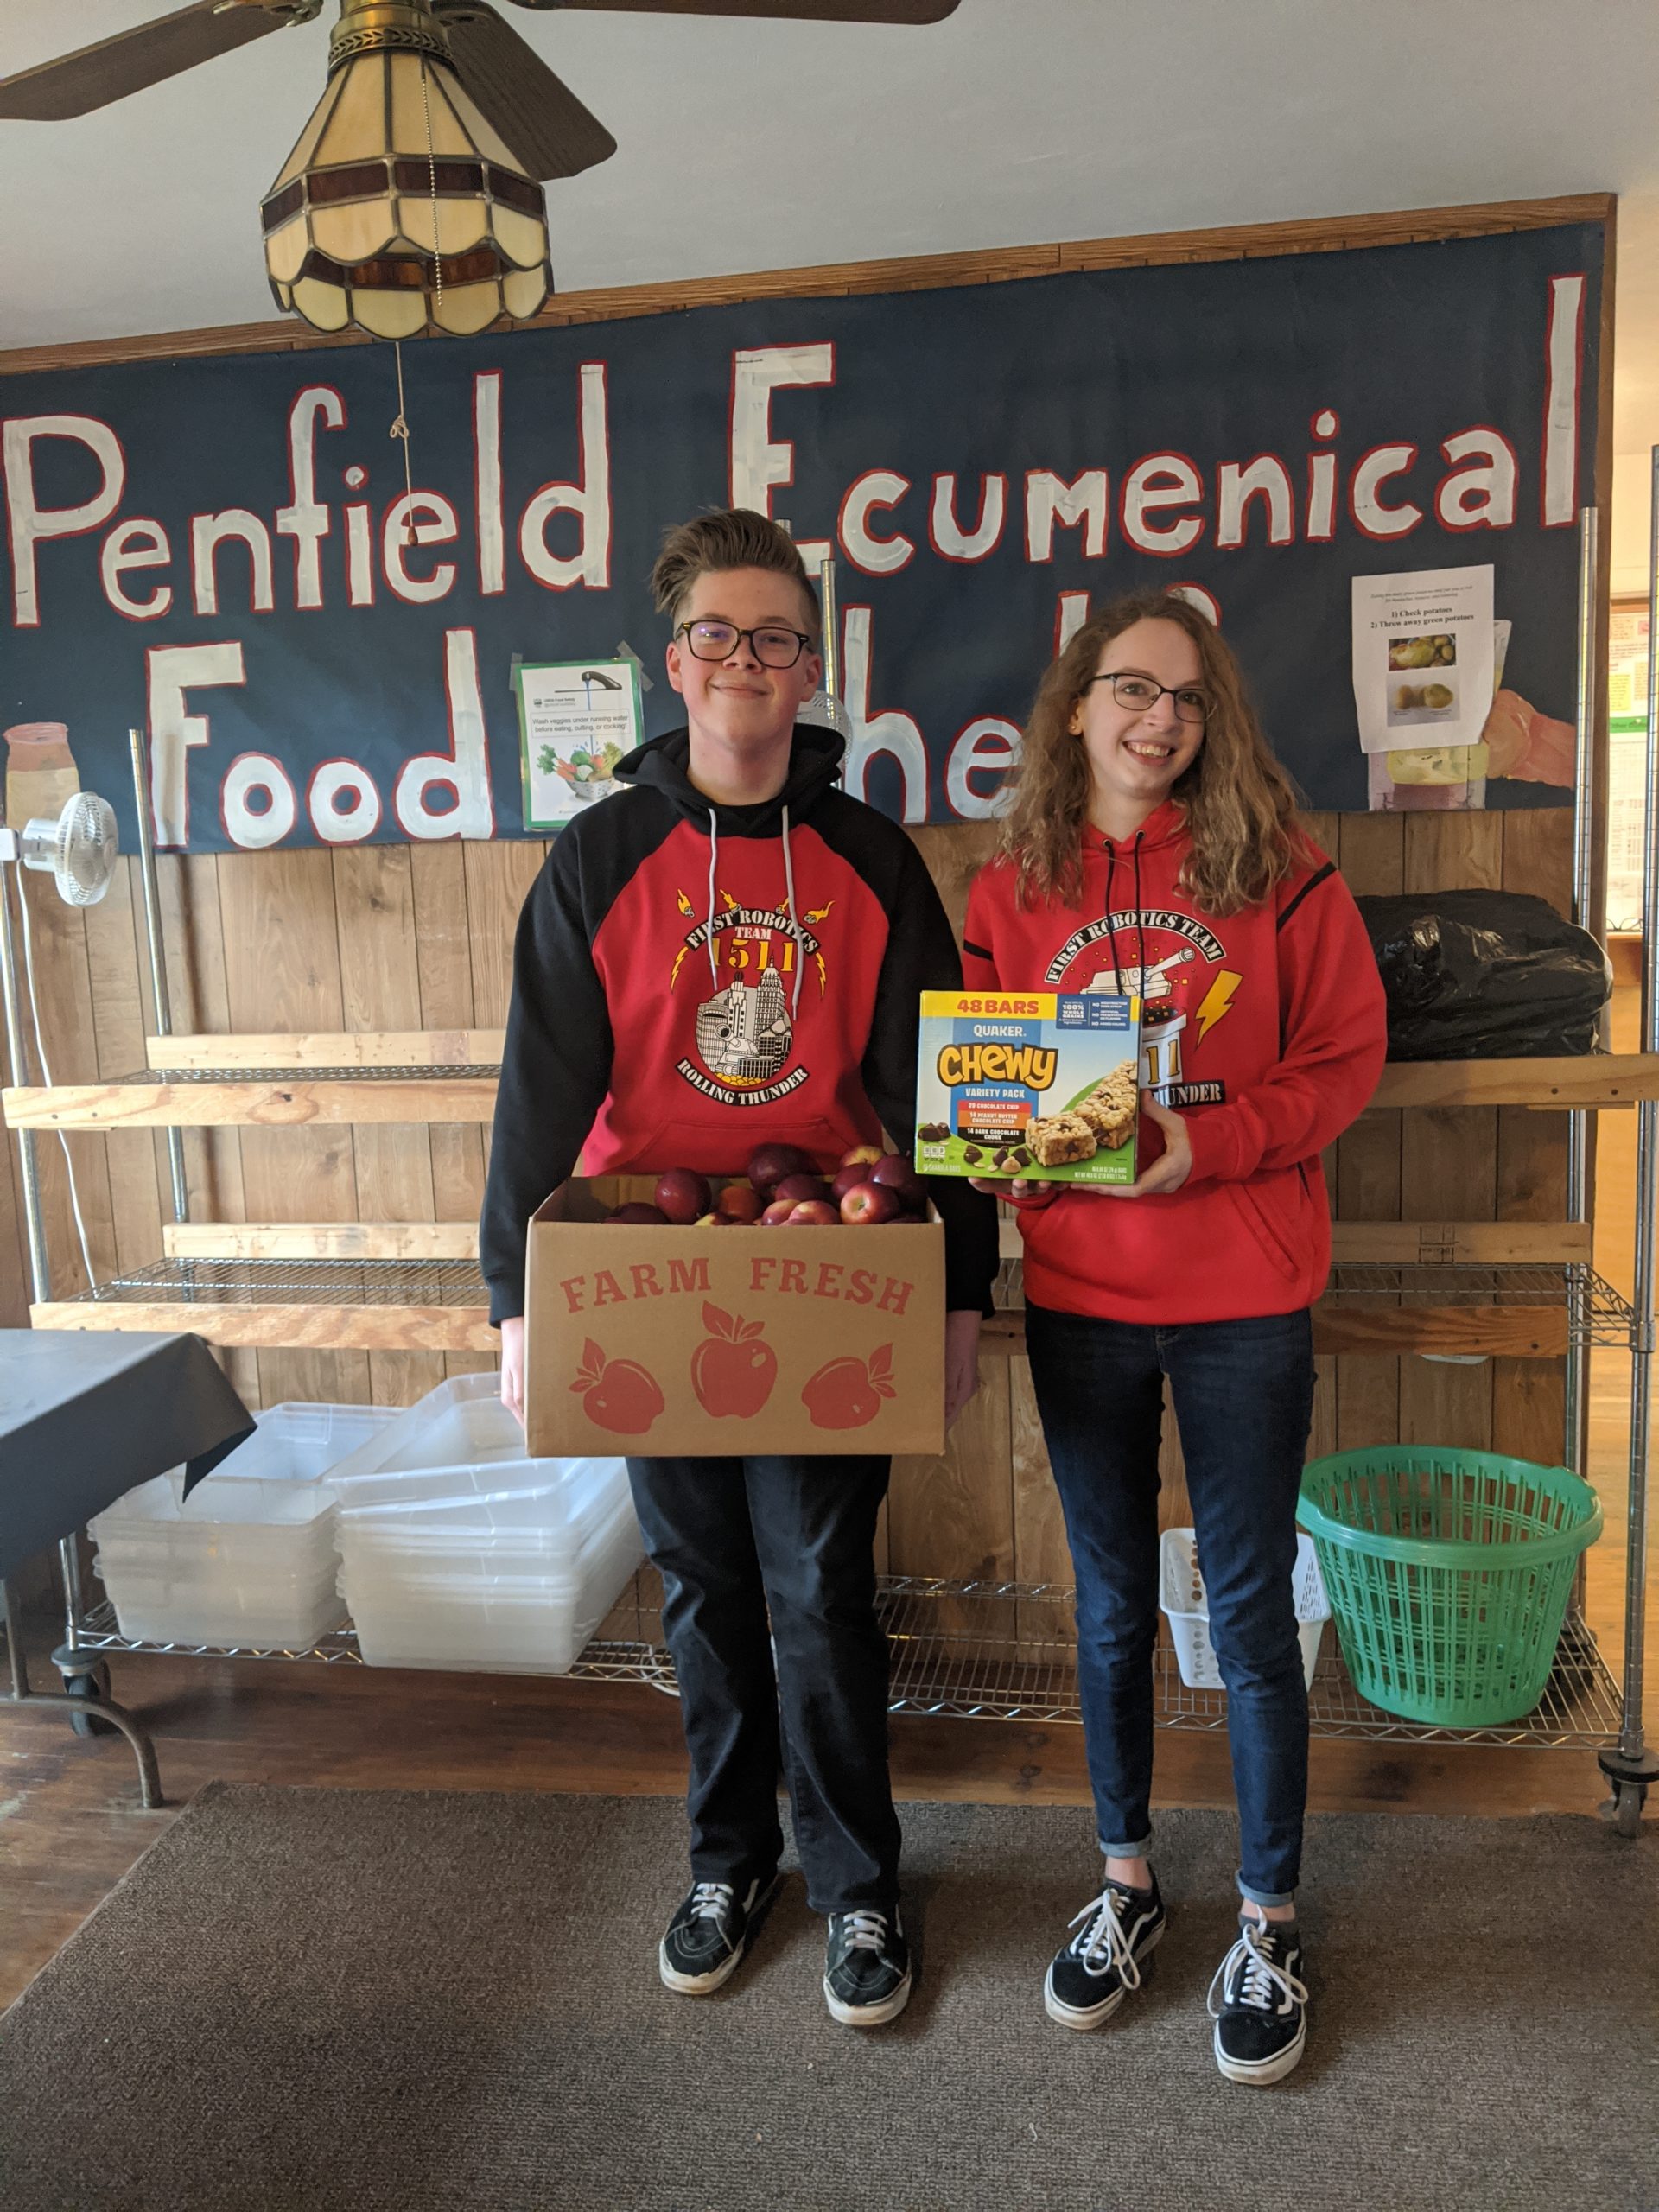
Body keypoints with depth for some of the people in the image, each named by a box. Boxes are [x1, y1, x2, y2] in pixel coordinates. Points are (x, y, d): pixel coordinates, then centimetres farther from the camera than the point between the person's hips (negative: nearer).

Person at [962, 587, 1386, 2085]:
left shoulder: (1279, 873, -3)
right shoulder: (1009, 893, 2)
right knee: (1112, 1606, 16)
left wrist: (1209, 1140, -18)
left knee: (1249, 1611, 8)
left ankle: (1268, 1922, 29)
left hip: (1245, 1300, -2)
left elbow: (1345, 1057, -4)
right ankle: (1128, 1881, 37)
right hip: (1077, 1298, 2)